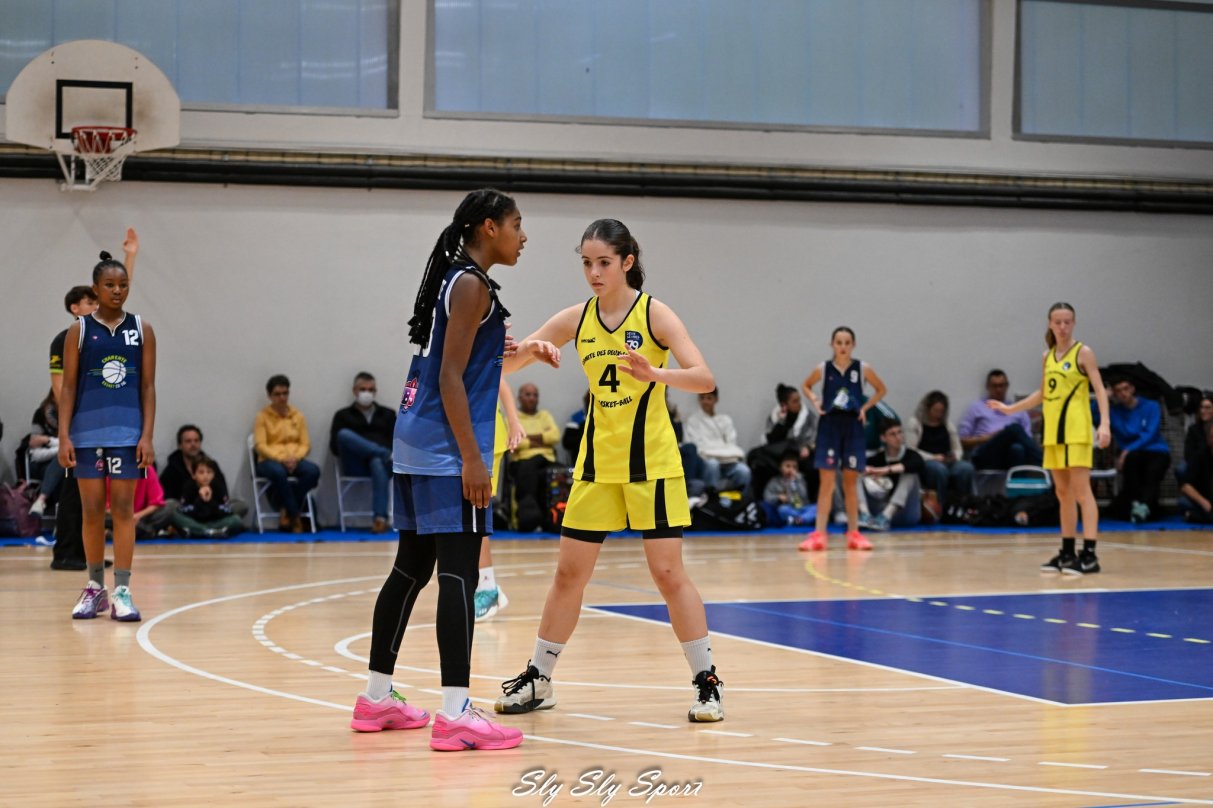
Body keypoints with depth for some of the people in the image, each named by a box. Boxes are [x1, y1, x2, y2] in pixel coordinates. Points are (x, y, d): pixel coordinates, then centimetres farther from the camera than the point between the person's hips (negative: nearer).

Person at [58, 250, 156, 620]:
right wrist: (64, 436, -5)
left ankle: (122, 591, -1)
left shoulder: (142, 329, 5)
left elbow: (148, 386, 4)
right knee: (92, 510, 4)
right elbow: (68, 387, 3)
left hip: (128, 431, 0)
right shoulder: (79, 331, 3)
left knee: (123, 508, -1)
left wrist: (147, 436, -4)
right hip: (88, 430, 0)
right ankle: (95, 587, 16)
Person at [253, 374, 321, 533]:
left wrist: (295, 458, -13)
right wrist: (281, 458, -19)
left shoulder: (298, 416, 13)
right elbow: (260, 446, -6)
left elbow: (306, 444, 8)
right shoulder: (262, 416, 4)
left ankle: (287, 510, -17)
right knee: (278, 472, -40)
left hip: (294, 461, 3)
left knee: (313, 471, -31)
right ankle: (294, 515, -24)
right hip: (269, 461, -3)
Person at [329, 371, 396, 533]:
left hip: (380, 460, 0)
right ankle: (384, 455, -35)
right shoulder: (343, 415, 21)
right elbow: (334, 446, 8)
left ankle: (380, 518, -54)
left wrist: (394, 455, -8)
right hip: (355, 464, 0)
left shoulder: (387, 414, 25)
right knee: (344, 434, -31)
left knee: (378, 463, -42)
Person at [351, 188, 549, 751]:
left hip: (415, 445, 10)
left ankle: (377, 698, 21)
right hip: (448, 448, -10)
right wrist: (472, 459, -20)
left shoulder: (454, 279, 17)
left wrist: (508, 349, 29)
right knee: (459, 574, -11)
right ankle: (454, 714, -14)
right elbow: (451, 378, -17)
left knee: (412, 568, 14)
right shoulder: (471, 285, -11)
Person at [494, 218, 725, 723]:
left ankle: (707, 682, 4)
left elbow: (704, 379, -20)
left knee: (668, 572, -6)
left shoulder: (653, 313, -10)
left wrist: (654, 373, -39)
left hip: (651, 463, -4)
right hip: (596, 463, 4)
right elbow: (508, 363, 4)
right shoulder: (575, 320, 2)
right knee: (569, 573, 7)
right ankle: (538, 680, 18)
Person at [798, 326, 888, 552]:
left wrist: (866, 407, -2)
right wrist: (815, 402, -2)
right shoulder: (823, 369, -1)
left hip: (852, 427, 1)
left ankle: (853, 533, 14)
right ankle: (819, 534, -3)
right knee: (826, 482, -3)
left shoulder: (862, 369, -2)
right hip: (829, 426, -1)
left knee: (851, 483, 7)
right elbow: (805, 386, 16)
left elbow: (881, 389, 11)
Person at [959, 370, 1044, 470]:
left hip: (1012, 455, 3)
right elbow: (962, 440, 13)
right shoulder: (976, 408, 21)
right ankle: (1040, 465, -44)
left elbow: (1028, 437, 18)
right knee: (1014, 428, -32)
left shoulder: (1018, 410, 27)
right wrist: (987, 438, -3)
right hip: (985, 455, -3)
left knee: (1018, 448, -38)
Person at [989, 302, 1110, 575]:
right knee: (1063, 493, 9)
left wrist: (1104, 423, -23)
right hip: (1053, 432, 6)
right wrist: (1011, 409, 27)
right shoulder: (1048, 356, 13)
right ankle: (1067, 552, 15)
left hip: (1077, 430, -6)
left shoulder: (1083, 353, -4)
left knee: (1081, 490, -11)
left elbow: (1099, 390, -10)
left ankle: (1089, 554, -15)